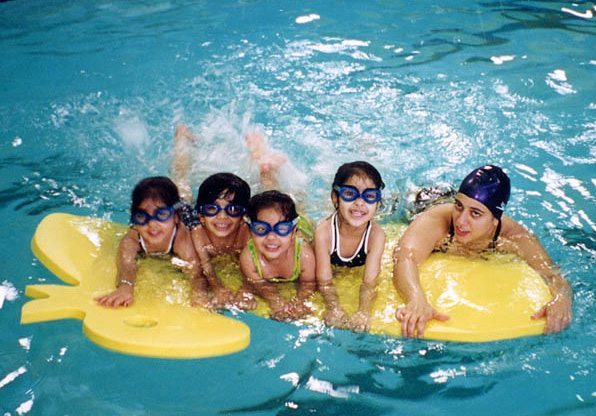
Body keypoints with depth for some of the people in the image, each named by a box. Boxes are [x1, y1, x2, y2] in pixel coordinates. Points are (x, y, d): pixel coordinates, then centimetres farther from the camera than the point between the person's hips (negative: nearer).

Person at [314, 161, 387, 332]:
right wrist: (334, 309, -57)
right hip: (334, 269, -1)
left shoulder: (376, 235, -37)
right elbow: (325, 281, -37)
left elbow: (369, 281, -39)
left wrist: (363, 312, -58)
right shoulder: (324, 232, -40)